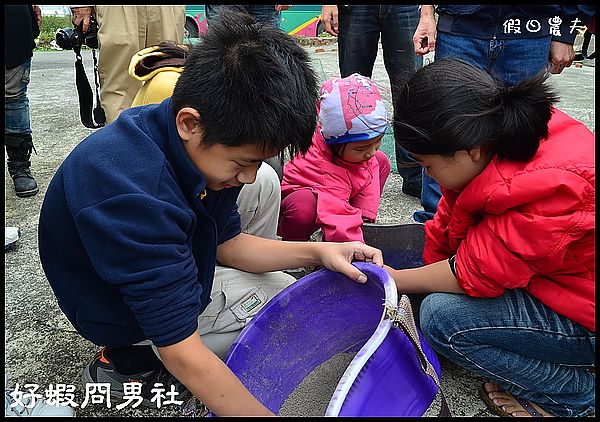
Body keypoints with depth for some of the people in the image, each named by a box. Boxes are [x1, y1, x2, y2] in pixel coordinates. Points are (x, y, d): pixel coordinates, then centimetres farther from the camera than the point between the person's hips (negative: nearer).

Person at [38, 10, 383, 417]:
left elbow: (225, 242, -4)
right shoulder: (133, 193, -40)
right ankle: (132, 364, -2)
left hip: (173, 268, 7)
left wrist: (316, 251, -18)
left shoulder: (201, 146, -16)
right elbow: (182, 354, -36)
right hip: (129, 318, -7)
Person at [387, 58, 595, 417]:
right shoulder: (492, 140, -11)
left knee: (441, 317, -21)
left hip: (585, 317, -8)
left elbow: (472, 274, -26)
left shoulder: (555, 187, -35)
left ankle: (576, 391, -1)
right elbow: (445, 226, -3)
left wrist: (394, 279, -13)